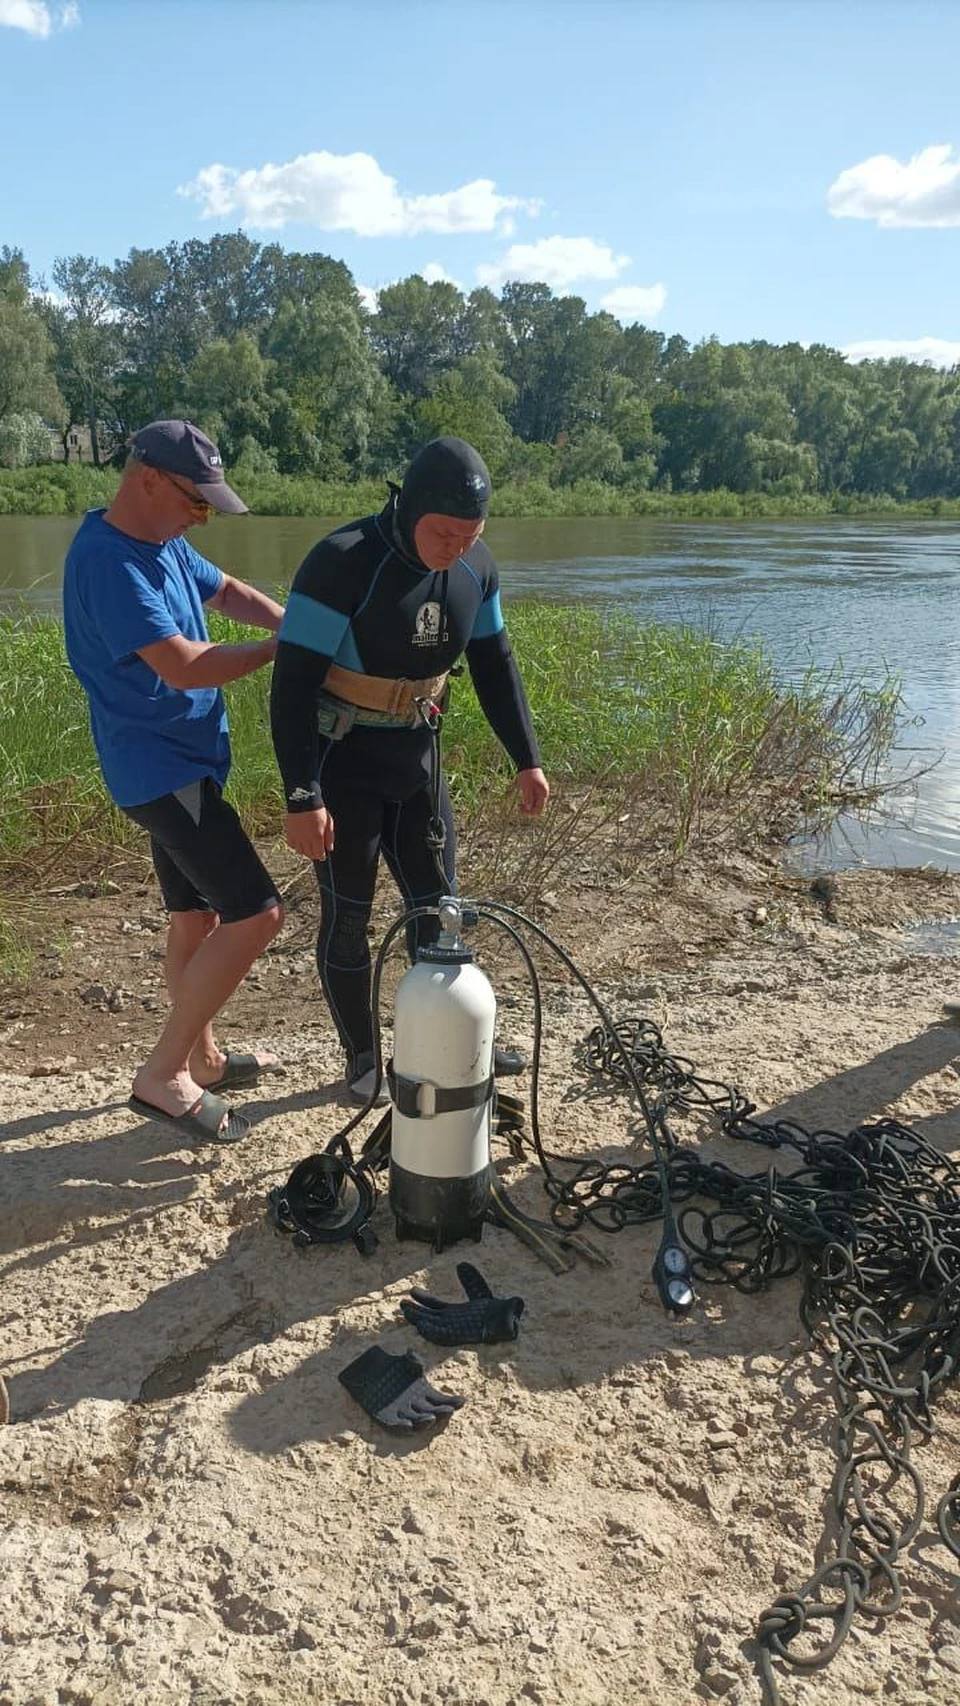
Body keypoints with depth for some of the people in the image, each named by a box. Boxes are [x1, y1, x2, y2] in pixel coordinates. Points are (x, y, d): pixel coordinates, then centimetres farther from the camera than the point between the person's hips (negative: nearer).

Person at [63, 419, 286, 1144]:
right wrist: (276, 648, -14)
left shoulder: (165, 544, 8)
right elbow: (184, 667, -28)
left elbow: (228, 591, 22)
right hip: (162, 769, -10)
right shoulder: (108, 561, -22)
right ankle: (163, 1077, -2)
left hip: (178, 764, 10)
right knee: (256, 915, -12)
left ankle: (201, 1059, 33)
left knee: (198, 915, 17)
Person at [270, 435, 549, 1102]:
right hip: (339, 763, -5)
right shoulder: (343, 563, -23)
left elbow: (495, 666, 9)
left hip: (414, 758, 6)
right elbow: (293, 685, -24)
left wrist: (527, 759, 9)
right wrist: (302, 797, -27)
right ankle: (362, 1060, 20)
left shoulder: (476, 568, -4)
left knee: (436, 904, 10)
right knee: (348, 915, 2)